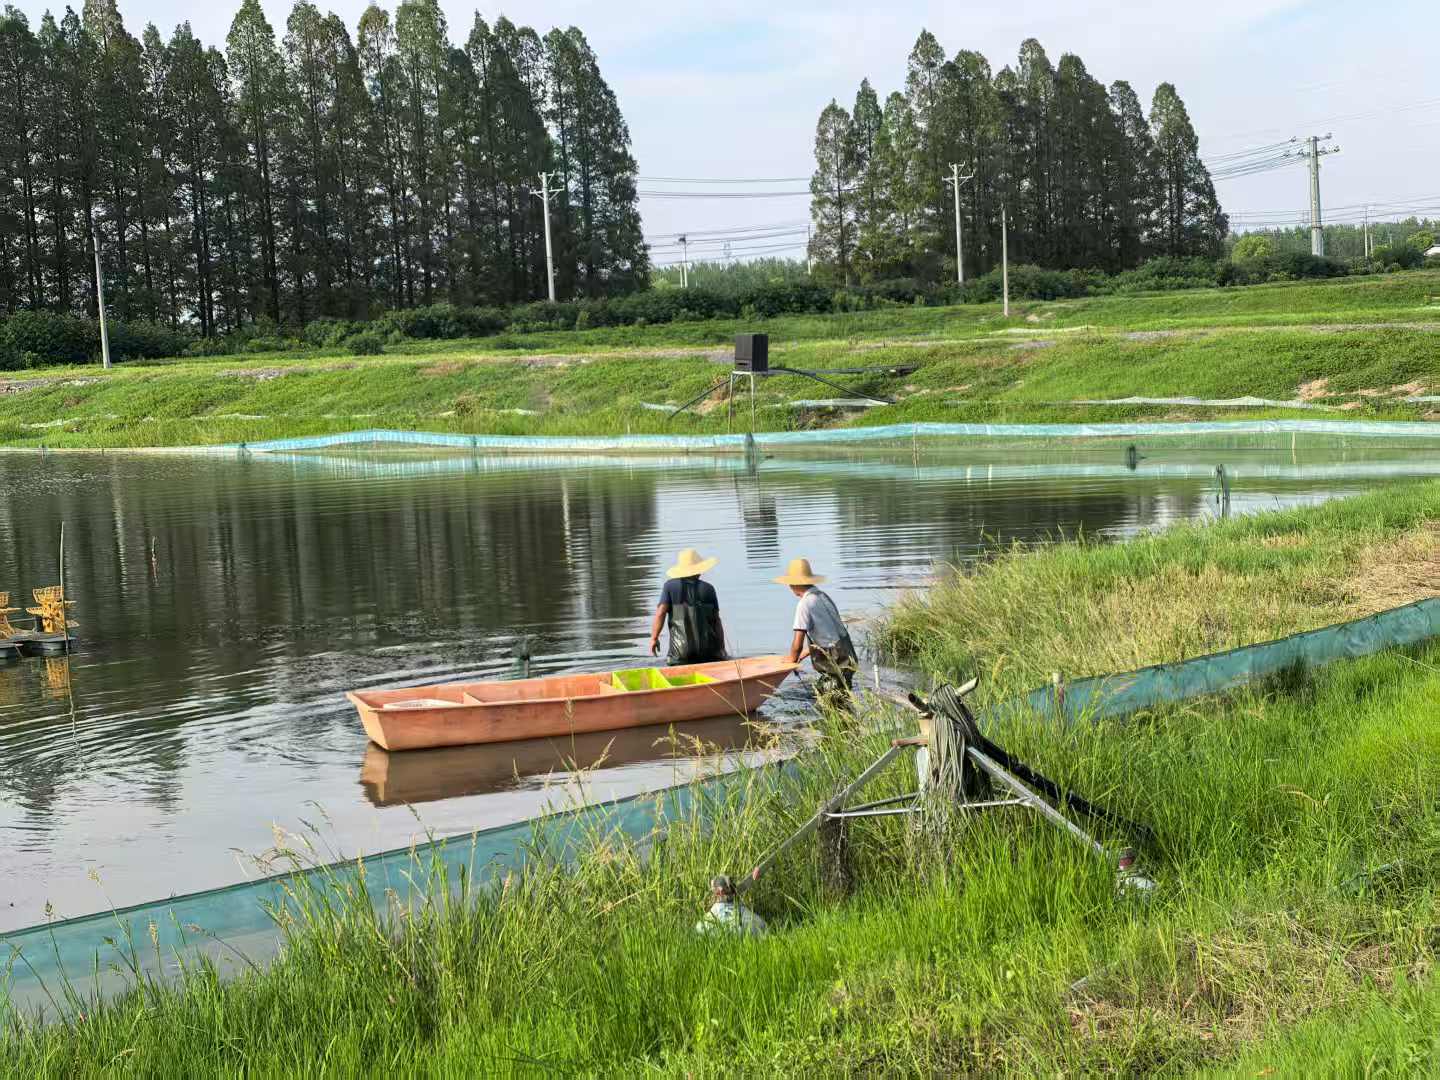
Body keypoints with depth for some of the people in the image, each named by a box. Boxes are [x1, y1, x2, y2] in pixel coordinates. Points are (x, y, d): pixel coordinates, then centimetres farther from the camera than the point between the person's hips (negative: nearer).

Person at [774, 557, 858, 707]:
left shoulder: (805, 604, -16)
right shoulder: (823, 596, 10)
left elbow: (797, 645, -17)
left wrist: (792, 661, 4)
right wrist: (800, 657, 22)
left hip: (836, 665, -8)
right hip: (847, 659, 8)